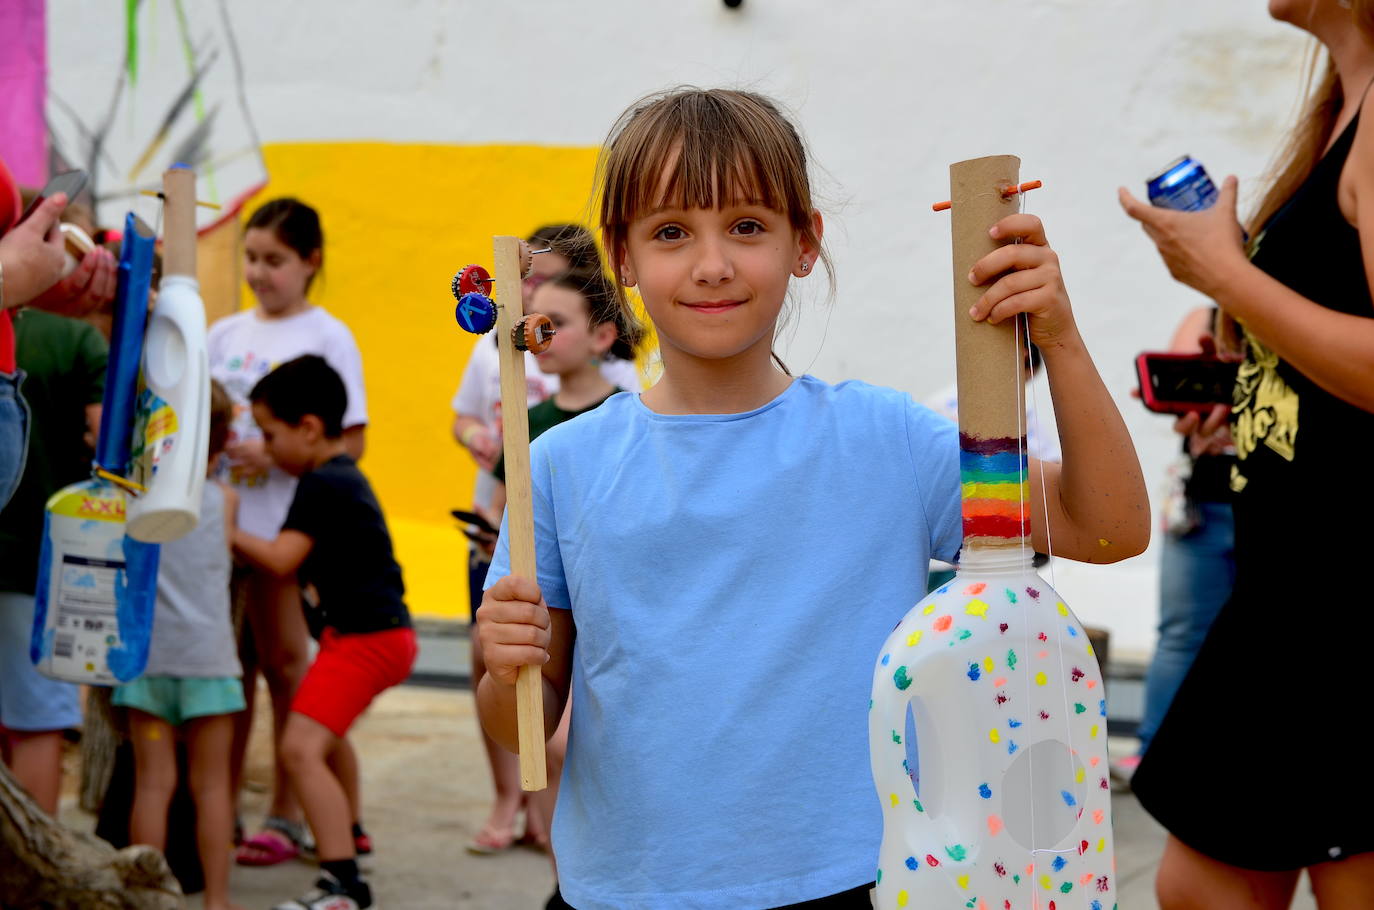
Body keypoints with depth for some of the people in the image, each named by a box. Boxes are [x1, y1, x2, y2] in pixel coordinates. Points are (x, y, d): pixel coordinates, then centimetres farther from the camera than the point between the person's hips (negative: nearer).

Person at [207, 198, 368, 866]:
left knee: (283, 662, 2)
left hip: (286, 524, -4)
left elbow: (350, 442, -6)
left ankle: (286, 817, 10)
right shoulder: (224, 334, 13)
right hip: (223, 519, 4)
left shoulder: (327, 337, -2)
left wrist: (274, 456, -18)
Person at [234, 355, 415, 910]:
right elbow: (304, 555, 22)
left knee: (302, 748, -20)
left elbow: (281, 560, -25)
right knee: (328, 731, 33)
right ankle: (348, 829, 54)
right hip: (383, 632, 11)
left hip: (364, 639, -11)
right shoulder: (344, 476, 15)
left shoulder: (321, 485, -17)